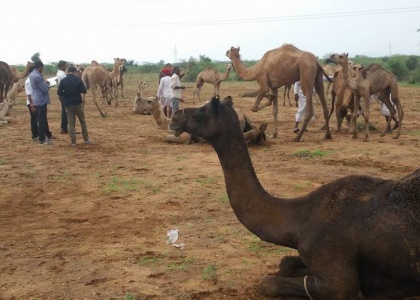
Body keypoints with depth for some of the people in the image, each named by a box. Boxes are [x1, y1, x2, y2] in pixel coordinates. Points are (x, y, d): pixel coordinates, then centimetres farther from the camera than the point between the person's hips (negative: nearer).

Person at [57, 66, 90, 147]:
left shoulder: (63, 81, -4)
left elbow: (59, 93, -6)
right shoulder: (78, 80, -7)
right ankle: (86, 139, 18)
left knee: (71, 123, 6)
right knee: (82, 121, 14)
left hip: (68, 104, 1)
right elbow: (84, 91, -8)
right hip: (78, 103, -1)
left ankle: (73, 141, 4)